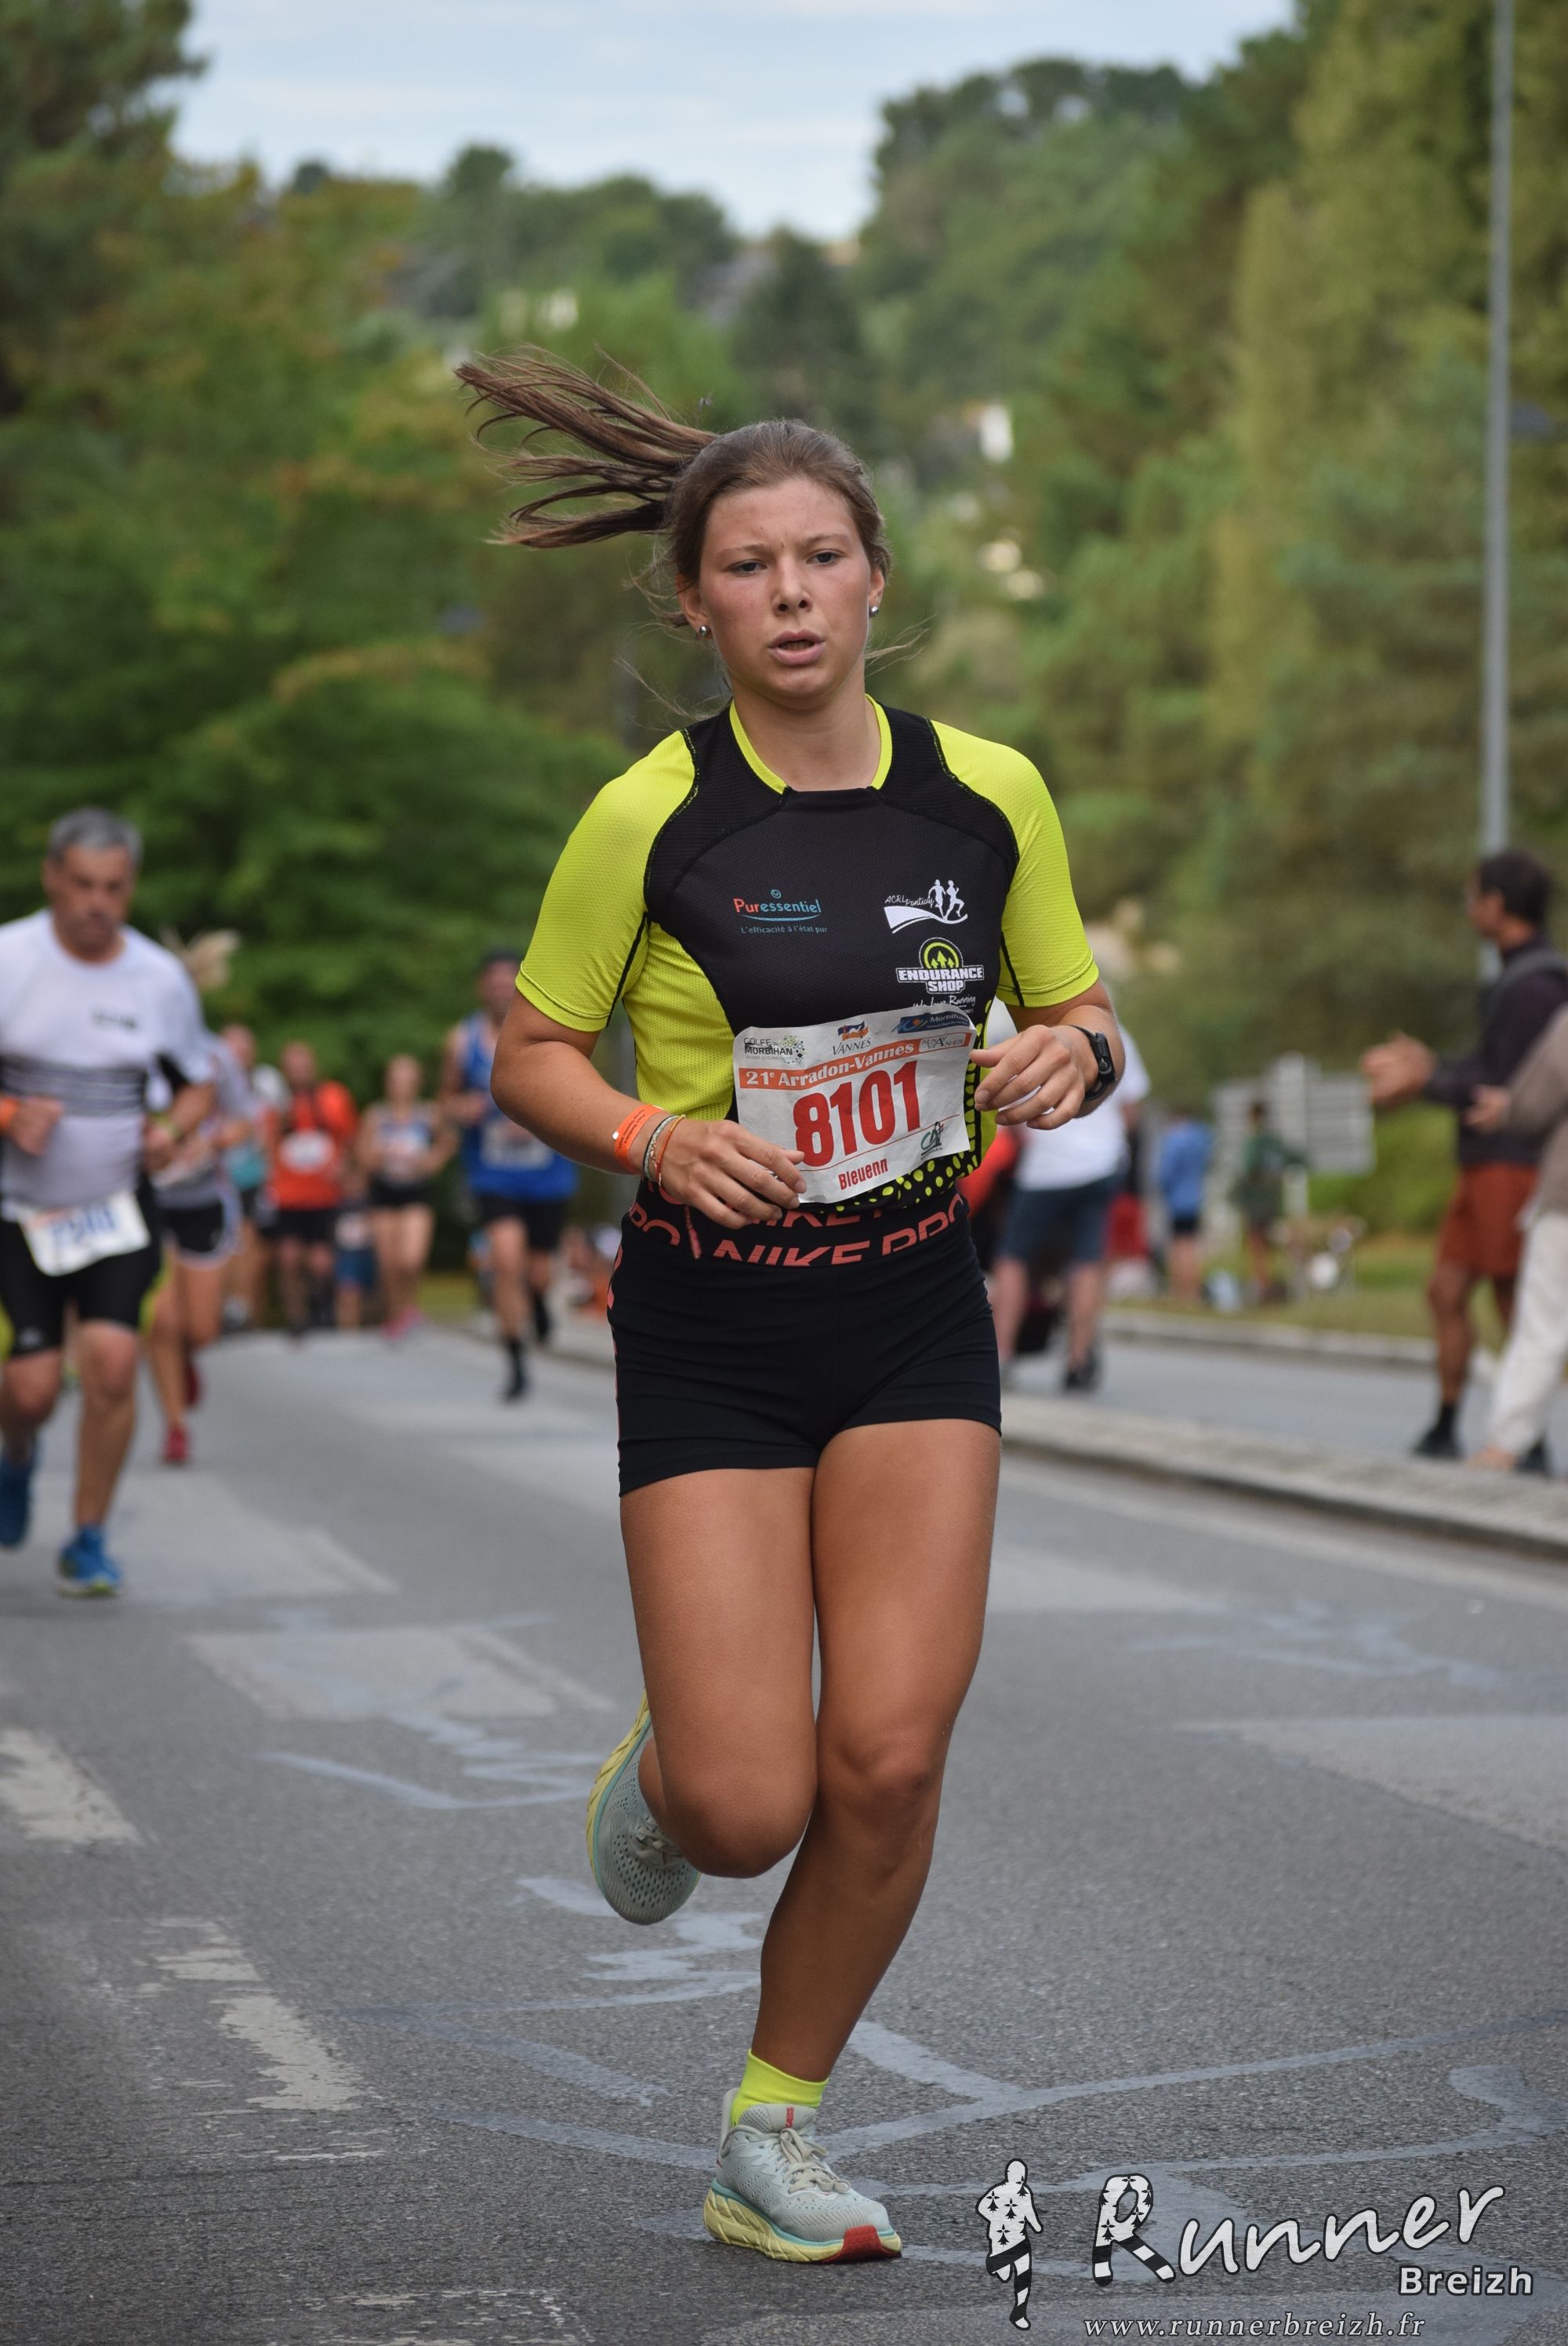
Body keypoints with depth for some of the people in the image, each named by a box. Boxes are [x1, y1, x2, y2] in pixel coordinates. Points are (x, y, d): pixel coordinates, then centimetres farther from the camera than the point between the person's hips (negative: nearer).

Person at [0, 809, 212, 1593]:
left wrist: (172, 1129, -8)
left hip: (118, 1205, 2)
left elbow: (197, 1085, 14)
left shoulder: (160, 978, 0)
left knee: (111, 1362, -14)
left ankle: (88, 1542, 3)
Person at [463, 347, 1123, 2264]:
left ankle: (772, 2138, 15)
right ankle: (658, 1771, 32)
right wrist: (654, 1138, -18)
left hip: (913, 1315, 2)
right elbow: (532, 1053, 1)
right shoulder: (648, 819, -9)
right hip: (710, 1330, -2)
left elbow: (1080, 1008, 11)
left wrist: (1071, 1053, -12)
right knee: (748, 1807, -8)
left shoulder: (988, 793, -1)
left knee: (890, 1760, -9)